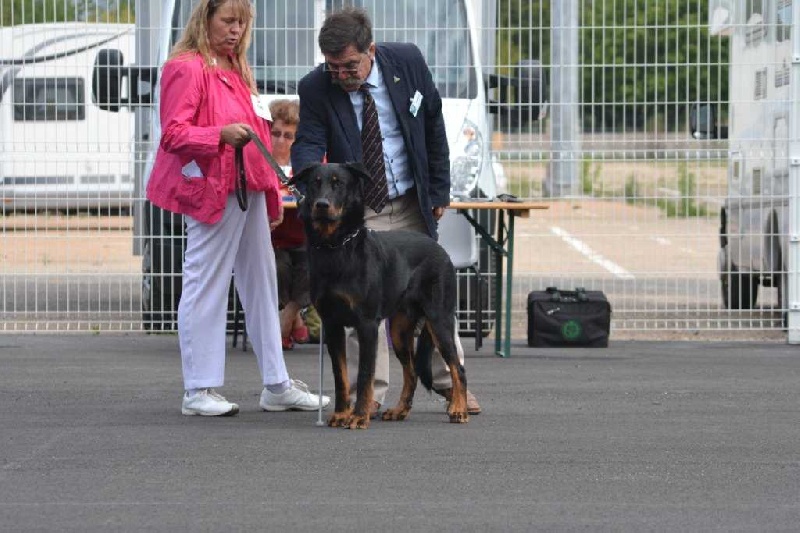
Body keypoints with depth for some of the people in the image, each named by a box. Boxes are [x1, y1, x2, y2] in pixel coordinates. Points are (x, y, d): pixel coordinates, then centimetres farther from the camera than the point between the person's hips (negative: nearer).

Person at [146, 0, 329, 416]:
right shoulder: (185, 69, -9)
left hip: (249, 189, 9)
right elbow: (172, 134, -15)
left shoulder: (235, 69, 19)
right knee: (206, 285, -6)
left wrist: (271, 194, 22)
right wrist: (221, 135, -29)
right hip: (213, 190, -9)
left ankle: (277, 386, 15)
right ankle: (198, 392, -2)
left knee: (262, 286, 10)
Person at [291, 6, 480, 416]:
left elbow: (433, 126, 1)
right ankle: (368, 394, 2)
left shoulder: (407, 61, -10)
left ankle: (450, 383, 23)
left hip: (412, 203, 2)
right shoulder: (315, 88, -15)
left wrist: (439, 190, 2)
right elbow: (307, 145, -17)